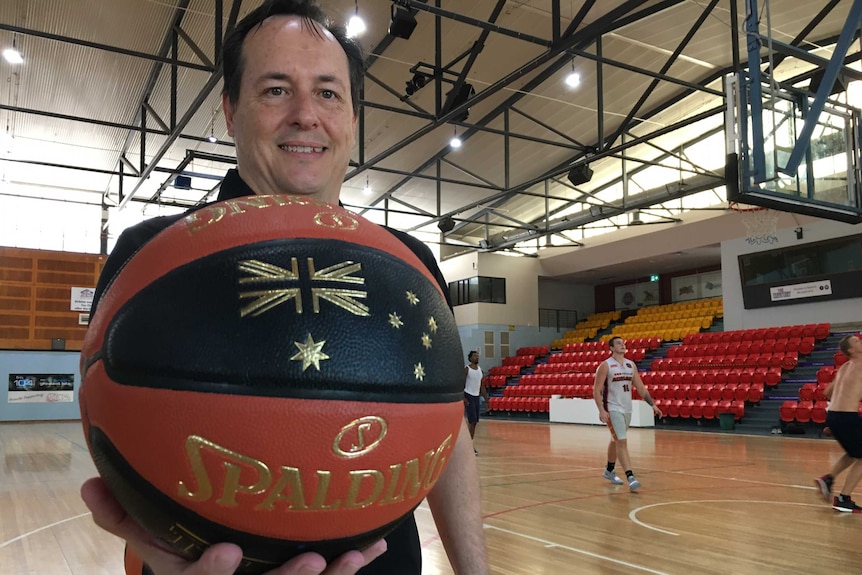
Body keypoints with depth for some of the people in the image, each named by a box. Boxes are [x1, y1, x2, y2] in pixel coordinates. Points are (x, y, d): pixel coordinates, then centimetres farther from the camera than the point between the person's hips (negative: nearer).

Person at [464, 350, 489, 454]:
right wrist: (463, 398, -20)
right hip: (468, 396, -7)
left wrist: (486, 400, 13)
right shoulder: (466, 369, -8)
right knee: (472, 421, -12)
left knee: (475, 422, 7)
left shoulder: (480, 370, 11)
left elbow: (482, 386, 17)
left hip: (476, 397, 7)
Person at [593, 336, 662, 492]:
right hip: (613, 409, -6)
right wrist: (601, 410, -24)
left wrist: (652, 404, 2)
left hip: (627, 409, 7)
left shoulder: (631, 365, 8)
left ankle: (609, 471, 36)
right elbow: (596, 390, -13)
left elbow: (641, 387, 10)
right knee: (622, 442, -14)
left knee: (616, 441, 19)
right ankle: (630, 477, -18)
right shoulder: (605, 365, -11)